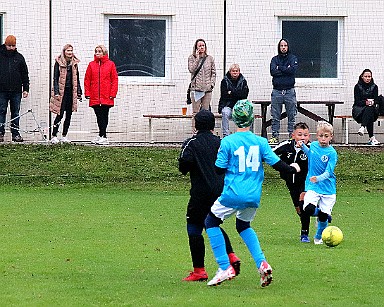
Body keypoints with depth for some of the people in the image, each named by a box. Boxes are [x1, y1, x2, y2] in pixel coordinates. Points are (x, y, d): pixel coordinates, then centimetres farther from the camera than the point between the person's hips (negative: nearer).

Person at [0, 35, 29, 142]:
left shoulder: (19, 57, 9)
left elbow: (25, 74, 12)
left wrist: (26, 89, 6)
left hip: (16, 90, 1)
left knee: (16, 113, 4)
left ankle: (16, 133, 6)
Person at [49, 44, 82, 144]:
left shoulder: (74, 63, 11)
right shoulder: (59, 62, -2)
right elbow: (55, 78, -4)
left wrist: (79, 92, 12)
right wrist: (56, 92, -13)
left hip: (71, 92, 5)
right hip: (62, 92, -5)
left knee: (68, 115, 6)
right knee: (60, 114, -8)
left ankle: (64, 136, 13)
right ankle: (54, 136, -2)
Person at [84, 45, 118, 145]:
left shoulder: (110, 64, 2)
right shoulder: (91, 65, 8)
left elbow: (115, 80, 1)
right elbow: (87, 80, 9)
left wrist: (113, 93, -7)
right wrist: (87, 93, 0)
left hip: (106, 97, -2)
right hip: (95, 97, 2)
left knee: (104, 117, -1)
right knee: (99, 117, 4)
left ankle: (102, 136, 1)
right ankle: (103, 136, 7)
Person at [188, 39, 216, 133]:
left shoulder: (210, 58, 10)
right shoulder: (192, 58, 5)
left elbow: (213, 73, 11)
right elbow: (191, 69, -9)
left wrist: (211, 84, -2)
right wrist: (197, 58, -10)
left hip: (207, 89, 2)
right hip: (196, 88, -2)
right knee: (195, 112, -2)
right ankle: (194, 132, -2)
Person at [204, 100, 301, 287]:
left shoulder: (227, 142, -8)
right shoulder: (260, 142, 0)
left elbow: (219, 170, -7)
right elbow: (276, 164, 1)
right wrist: (293, 169, 20)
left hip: (232, 195, -4)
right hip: (254, 197, 5)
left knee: (211, 222, 15)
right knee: (243, 226, 28)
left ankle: (225, 268, 3)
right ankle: (262, 263, 8)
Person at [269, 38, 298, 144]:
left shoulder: (293, 58, 9)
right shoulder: (275, 59, 12)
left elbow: (293, 70, -10)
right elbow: (273, 71, -5)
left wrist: (280, 68, -4)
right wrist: (286, 70, -7)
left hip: (289, 91, -1)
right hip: (277, 91, 1)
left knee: (291, 116, 0)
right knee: (275, 117, 1)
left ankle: (292, 136, 4)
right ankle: (275, 136, 5)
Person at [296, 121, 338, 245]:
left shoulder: (332, 153, -13)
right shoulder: (313, 145, 1)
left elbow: (328, 172, -20)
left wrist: (318, 178, -39)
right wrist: (303, 147, 10)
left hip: (327, 188, -2)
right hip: (312, 187, 2)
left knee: (323, 217, -2)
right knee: (309, 209, -22)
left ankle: (318, 237, 27)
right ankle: (320, 213, 15)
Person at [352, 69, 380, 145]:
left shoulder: (374, 87, 10)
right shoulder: (358, 86, 3)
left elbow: (376, 100, 2)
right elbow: (357, 101, -6)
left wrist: (373, 102, -24)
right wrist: (366, 102, -27)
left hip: (371, 108, 2)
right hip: (358, 108, -2)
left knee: (369, 109, -39)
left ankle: (362, 127, -56)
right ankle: (372, 137, -47)